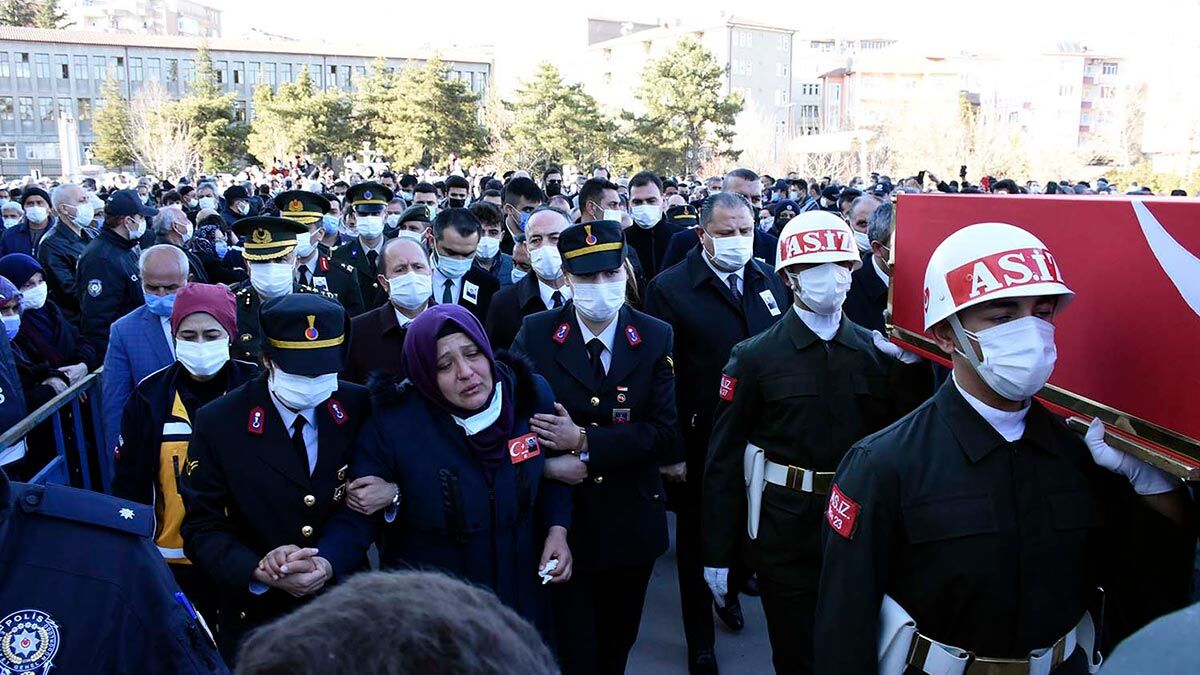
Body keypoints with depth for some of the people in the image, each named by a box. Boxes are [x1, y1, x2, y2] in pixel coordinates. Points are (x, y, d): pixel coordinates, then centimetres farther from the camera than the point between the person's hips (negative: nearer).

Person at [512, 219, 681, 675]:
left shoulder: (656, 338, -5)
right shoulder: (535, 334, -6)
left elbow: (666, 432, -12)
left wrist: (585, 443, -21)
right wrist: (548, 463, -22)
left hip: (632, 522, 2)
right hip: (561, 520, -1)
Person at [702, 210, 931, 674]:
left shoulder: (879, 351, 2)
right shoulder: (754, 356, -7)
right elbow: (724, 457, -7)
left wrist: (913, 366, -14)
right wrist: (718, 554, -7)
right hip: (786, 534, -3)